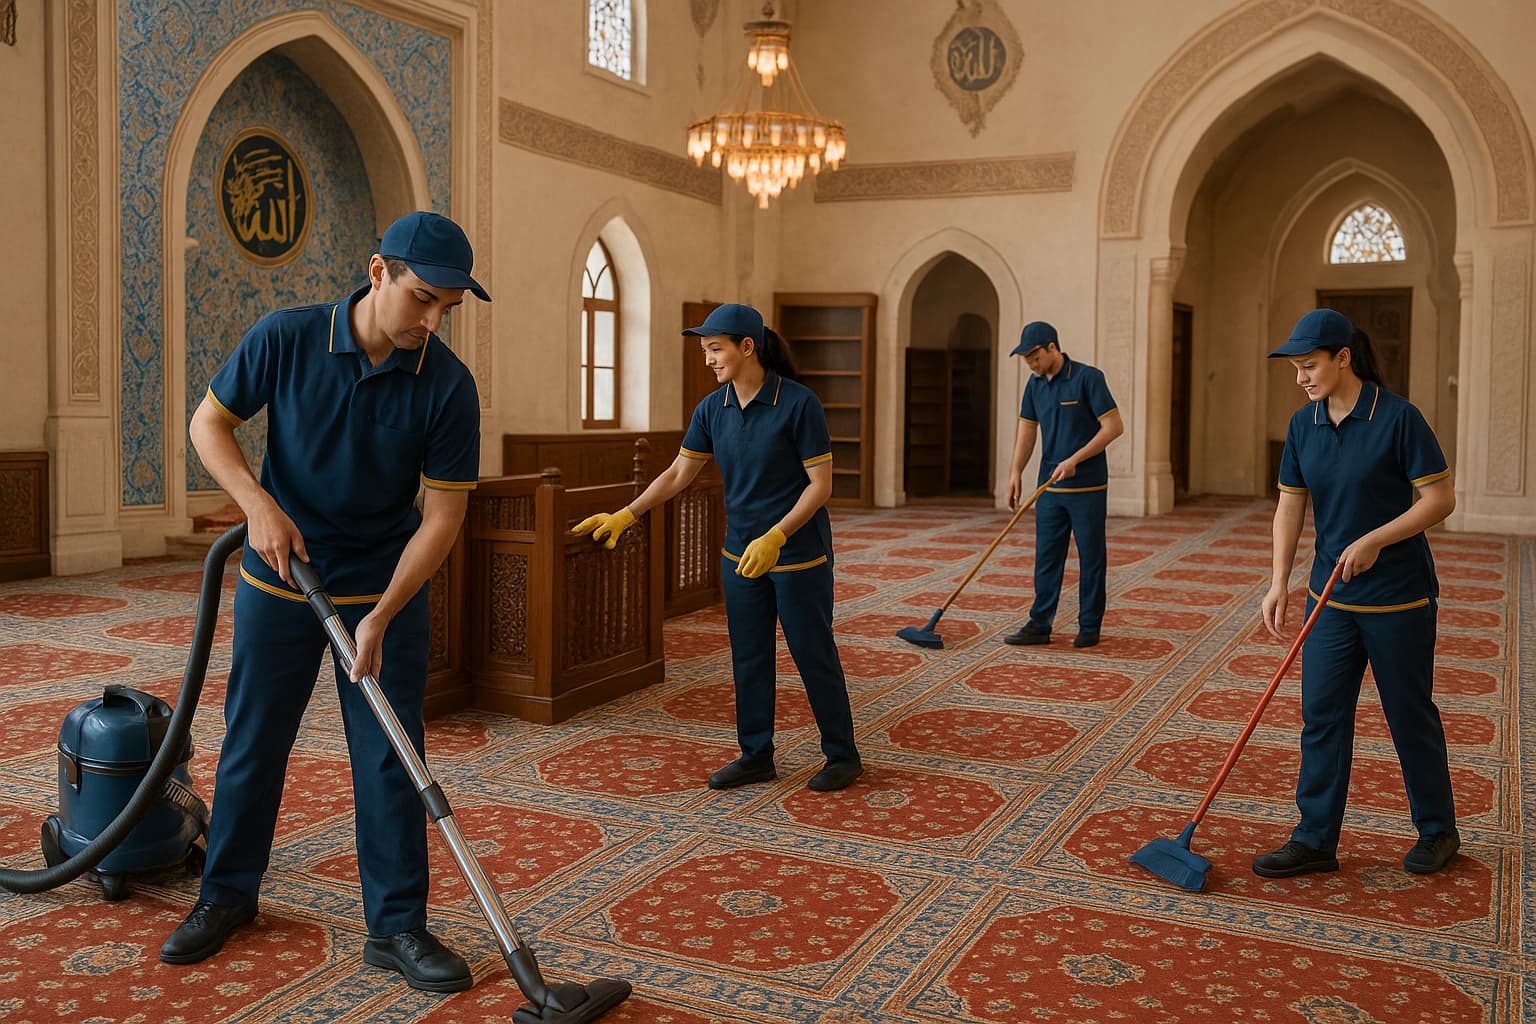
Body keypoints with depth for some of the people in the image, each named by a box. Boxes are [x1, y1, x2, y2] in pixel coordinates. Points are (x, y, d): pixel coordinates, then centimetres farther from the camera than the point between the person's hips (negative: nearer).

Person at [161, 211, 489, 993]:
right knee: (252, 745, 12)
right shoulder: (286, 339, -14)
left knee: (389, 758, 1)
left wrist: (381, 617, -21)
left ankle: (396, 926, 13)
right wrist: (260, 506, -19)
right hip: (278, 585, 1)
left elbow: (443, 512, -14)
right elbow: (208, 423, -2)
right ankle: (227, 893, 33)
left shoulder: (447, 385, -15)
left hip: (385, 591, 0)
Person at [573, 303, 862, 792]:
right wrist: (625, 515, 3)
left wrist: (775, 537, -25)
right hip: (740, 553, 6)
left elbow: (820, 484, -16)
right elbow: (678, 473, 9)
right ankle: (756, 755, 26)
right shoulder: (712, 409, 0)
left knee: (813, 654, 4)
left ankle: (842, 755, 19)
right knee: (748, 657, 12)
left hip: (798, 552, -6)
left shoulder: (798, 403, -17)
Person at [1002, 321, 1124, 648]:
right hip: (1050, 487, 6)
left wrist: (1074, 460, -18)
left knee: (1091, 559, 4)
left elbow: (1114, 426, -14)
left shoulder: (1088, 378, -12)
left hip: (1088, 487, -6)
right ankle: (1039, 625, 11)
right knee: (1046, 558, 6)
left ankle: (1089, 626, 13)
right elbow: (1027, 430, 10)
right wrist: (1016, 472, -3)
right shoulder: (1035, 384, 7)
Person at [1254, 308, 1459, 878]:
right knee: (1321, 717, 5)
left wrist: (1374, 540, -22)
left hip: (1399, 597, -5)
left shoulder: (1397, 418, -14)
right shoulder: (1303, 425, 2)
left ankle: (1438, 831, 29)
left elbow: (1439, 499, -12)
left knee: (1411, 716, 9)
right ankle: (1315, 841, 14)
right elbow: (1290, 506, 4)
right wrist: (1279, 584, -3)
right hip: (1331, 596, 5)